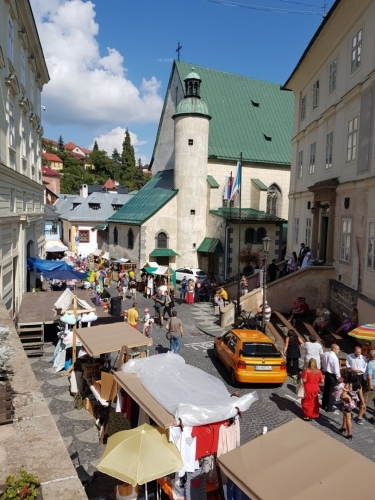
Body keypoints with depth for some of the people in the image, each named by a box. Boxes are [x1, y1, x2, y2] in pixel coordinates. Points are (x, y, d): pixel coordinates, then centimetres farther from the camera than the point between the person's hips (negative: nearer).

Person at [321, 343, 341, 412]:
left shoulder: (325, 354, -3)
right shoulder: (334, 357, -25)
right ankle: (329, 408, 15)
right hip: (332, 375, -7)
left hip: (326, 373, 7)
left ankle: (324, 405, 35)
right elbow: (336, 369, -21)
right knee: (331, 392, 6)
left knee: (326, 389, 21)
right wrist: (339, 377, -9)